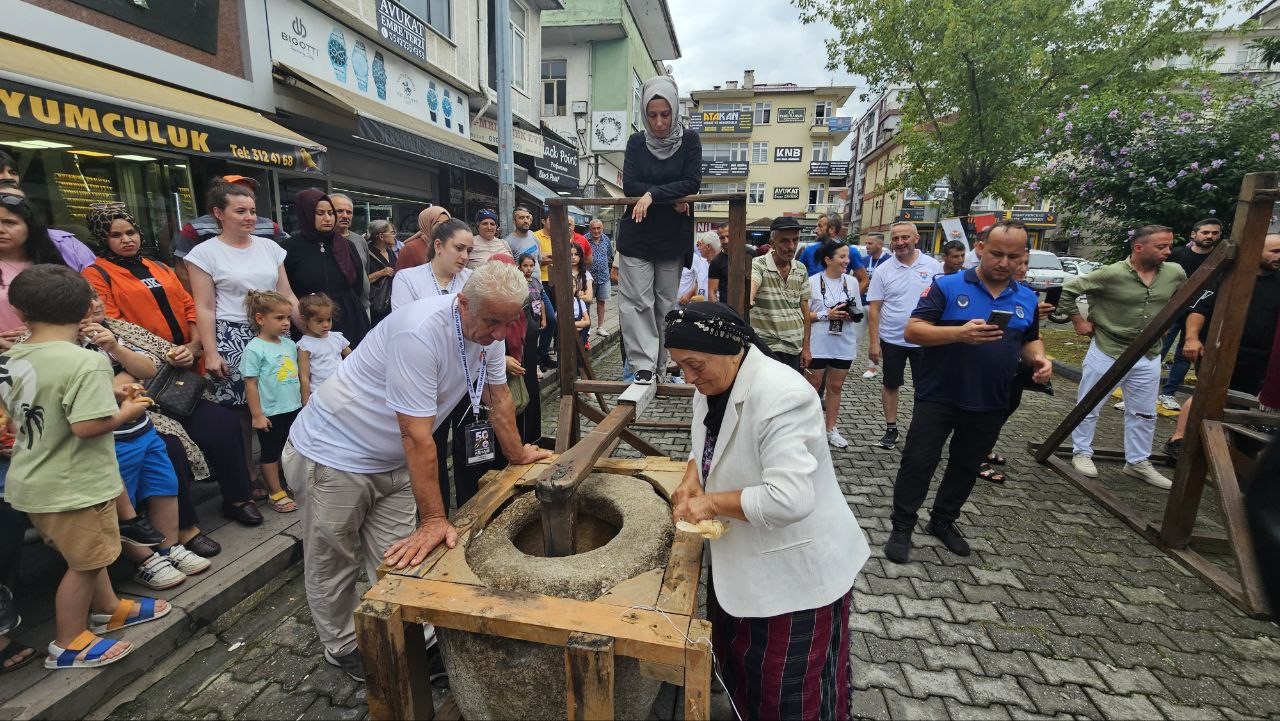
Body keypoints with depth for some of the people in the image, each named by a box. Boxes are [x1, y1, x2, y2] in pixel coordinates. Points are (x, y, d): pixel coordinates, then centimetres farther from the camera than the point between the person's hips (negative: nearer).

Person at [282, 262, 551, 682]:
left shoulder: (488, 328, -10)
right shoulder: (421, 332, -34)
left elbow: (497, 396, 5)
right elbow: (416, 435, -32)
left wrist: (518, 455, 13)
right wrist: (434, 519, -26)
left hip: (391, 459, 6)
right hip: (335, 452, -6)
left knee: (400, 562, 8)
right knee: (332, 564, 12)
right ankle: (344, 647, 35)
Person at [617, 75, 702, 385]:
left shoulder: (689, 140, 1)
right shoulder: (636, 142, 4)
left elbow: (692, 183, -10)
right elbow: (630, 186, -6)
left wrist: (653, 194, -18)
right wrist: (672, 197, -13)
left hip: (673, 237, 0)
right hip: (637, 235, 1)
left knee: (668, 302, 6)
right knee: (637, 301, -5)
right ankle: (644, 365, -1)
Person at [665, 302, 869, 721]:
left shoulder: (780, 396, -31)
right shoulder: (713, 384, -3)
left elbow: (789, 499, -37)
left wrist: (712, 502, -25)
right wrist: (690, 479, -6)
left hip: (796, 567, -8)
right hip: (742, 557, 9)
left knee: (791, 687, 12)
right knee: (734, 654, 27)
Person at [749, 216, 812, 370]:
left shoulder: (801, 269, 7)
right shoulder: (758, 265, -10)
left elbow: (804, 309, 11)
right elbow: (751, 285, -32)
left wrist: (806, 347, 9)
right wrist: (748, 299, -56)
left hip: (796, 348, 5)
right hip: (767, 347, -5)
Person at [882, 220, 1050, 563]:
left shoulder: (1027, 299, 6)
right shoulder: (947, 286, -11)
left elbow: (1029, 340, 19)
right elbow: (913, 330, -17)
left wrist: (1039, 358, -4)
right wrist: (960, 333, -31)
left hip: (990, 405, 5)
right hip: (938, 398, -5)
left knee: (966, 467, 17)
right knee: (918, 463, 1)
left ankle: (943, 521, 36)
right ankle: (902, 527, 15)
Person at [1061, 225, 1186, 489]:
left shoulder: (1175, 273, 0)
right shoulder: (1112, 274, -17)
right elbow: (1068, 290, -12)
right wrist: (1078, 321, -9)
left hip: (1149, 357, 5)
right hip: (1107, 353, -5)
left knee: (1143, 413, 14)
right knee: (1089, 407, 6)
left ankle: (1138, 462, 27)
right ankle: (1082, 453, 22)